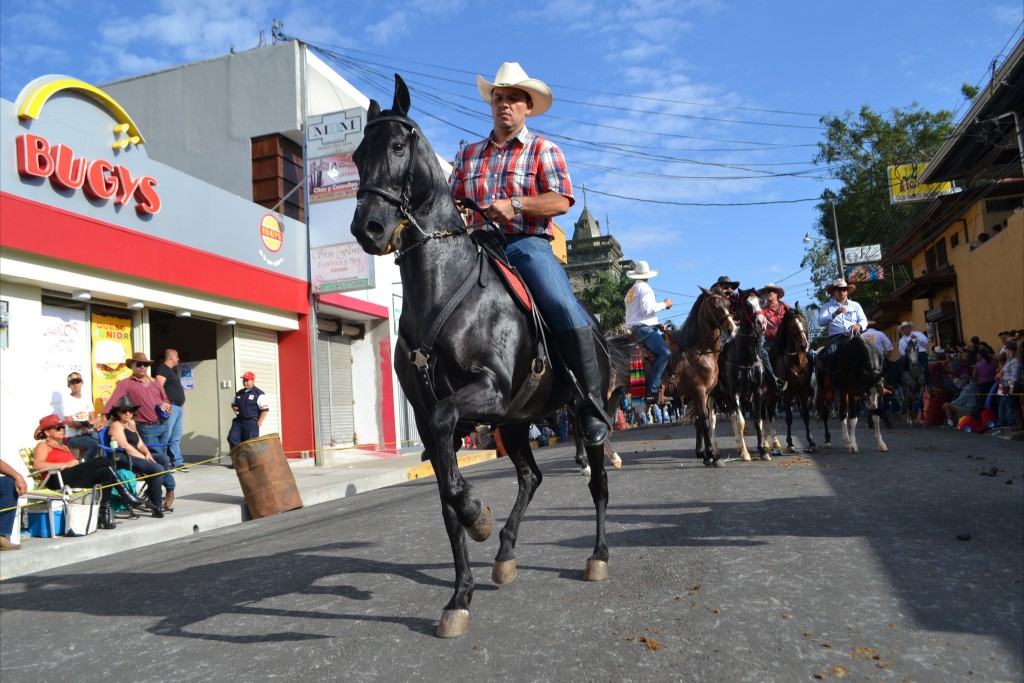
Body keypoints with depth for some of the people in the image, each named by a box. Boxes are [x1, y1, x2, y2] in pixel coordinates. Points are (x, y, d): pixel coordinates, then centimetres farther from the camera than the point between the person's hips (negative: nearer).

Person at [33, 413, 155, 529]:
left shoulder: (64, 447, 37)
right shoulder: (43, 446, 13)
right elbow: (37, 465, -8)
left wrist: (78, 464, -1)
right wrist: (65, 465, -13)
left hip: (76, 479, 8)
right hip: (58, 480, -8)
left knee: (105, 472, -23)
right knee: (102, 462, -24)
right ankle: (128, 498, -22)